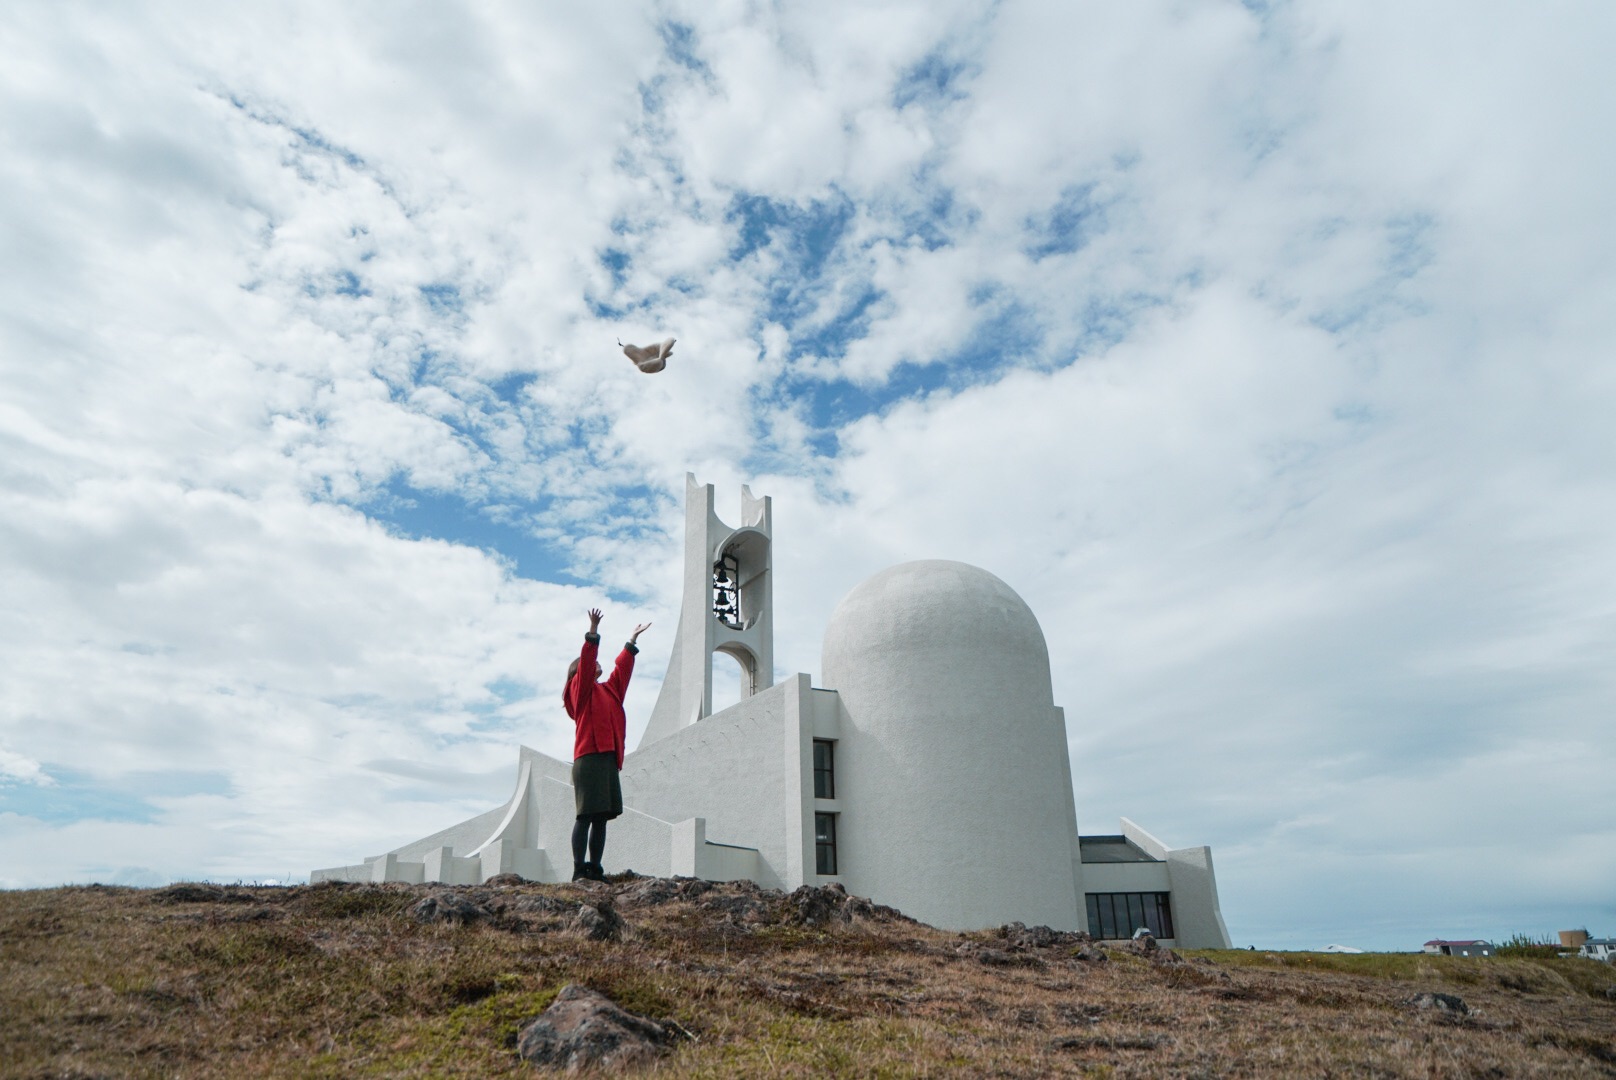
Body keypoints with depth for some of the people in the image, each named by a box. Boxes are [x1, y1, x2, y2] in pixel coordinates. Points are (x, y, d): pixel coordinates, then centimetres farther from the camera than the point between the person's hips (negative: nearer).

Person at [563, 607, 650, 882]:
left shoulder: (607, 689, 24)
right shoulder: (579, 689, 5)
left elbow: (622, 668, 33)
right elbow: (585, 663, -9)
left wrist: (632, 639, 39)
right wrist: (593, 632, -17)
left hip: (609, 757, 7)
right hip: (589, 758, -7)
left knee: (602, 817, 5)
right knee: (586, 815, -10)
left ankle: (595, 869, 7)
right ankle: (579, 869, -9)